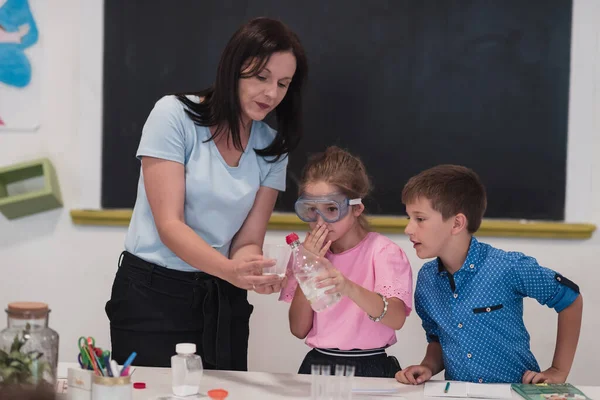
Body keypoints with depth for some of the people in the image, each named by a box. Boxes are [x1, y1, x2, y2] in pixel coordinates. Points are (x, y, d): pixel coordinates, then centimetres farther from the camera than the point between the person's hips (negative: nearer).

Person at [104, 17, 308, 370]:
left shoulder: (272, 147, 2)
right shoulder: (175, 114, -12)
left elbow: (247, 241, -2)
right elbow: (169, 226, -18)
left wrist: (254, 275, -26)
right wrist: (231, 270, -35)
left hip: (222, 300, 4)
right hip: (153, 292, -4)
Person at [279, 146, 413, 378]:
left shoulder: (382, 251, -5)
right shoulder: (309, 252, 9)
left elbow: (397, 319, -21)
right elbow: (299, 330, 4)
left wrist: (349, 288, -37)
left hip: (369, 369, -2)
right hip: (317, 365, 2)